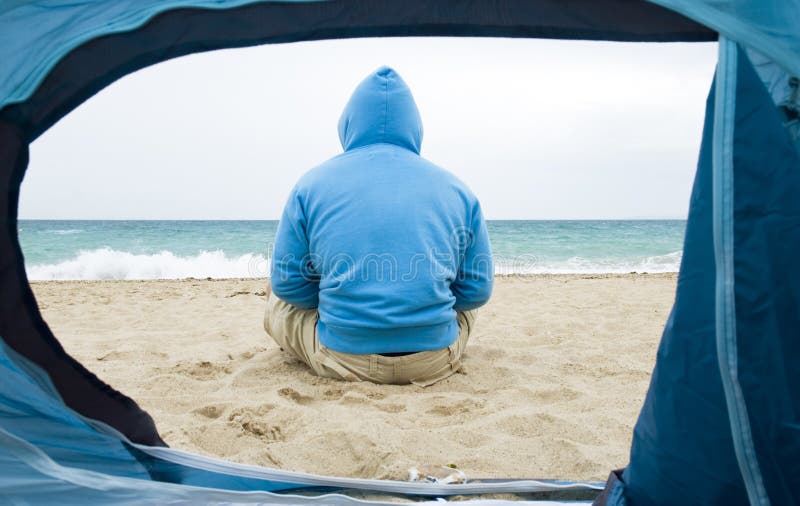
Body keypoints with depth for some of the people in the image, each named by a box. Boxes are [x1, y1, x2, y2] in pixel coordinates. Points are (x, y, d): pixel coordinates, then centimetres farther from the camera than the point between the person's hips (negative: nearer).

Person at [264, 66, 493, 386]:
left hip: (342, 360, -1)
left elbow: (288, 282, 0)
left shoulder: (311, 184, -1)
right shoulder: (456, 189, 3)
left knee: (277, 299, 28)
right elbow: (476, 291, 4)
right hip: (435, 362, 2)